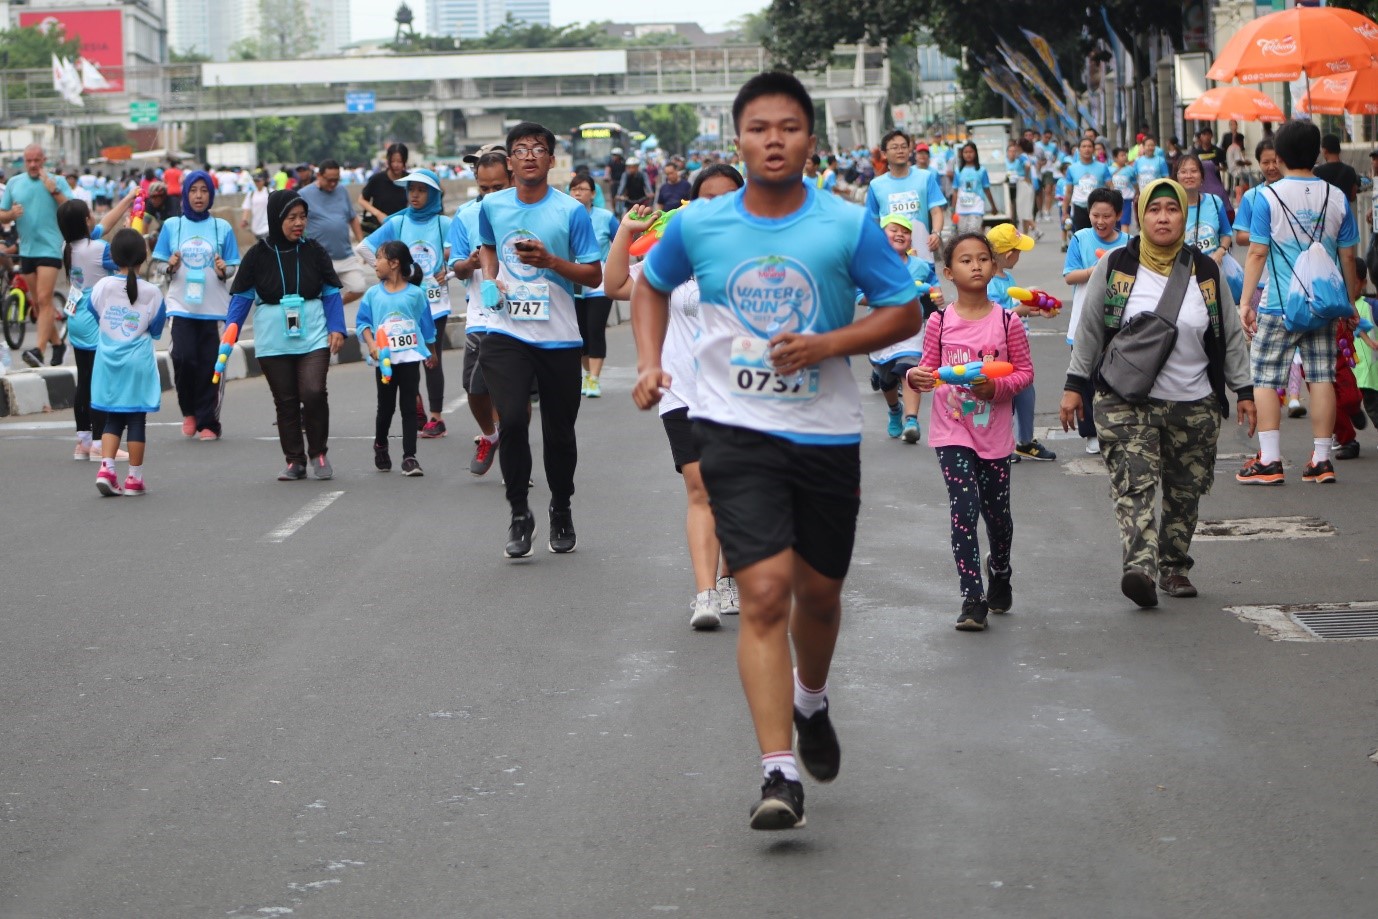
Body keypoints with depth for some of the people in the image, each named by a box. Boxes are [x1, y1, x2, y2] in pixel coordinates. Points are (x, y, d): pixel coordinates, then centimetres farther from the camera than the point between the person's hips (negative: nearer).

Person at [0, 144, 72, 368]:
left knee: (44, 300, -14)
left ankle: (38, 350, -22)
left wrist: (54, 191, -19)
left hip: (49, 248, -5)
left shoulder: (57, 181, -1)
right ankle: (57, 344, 25)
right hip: (26, 249, 5)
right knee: (37, 303, 10)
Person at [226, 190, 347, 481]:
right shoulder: (258, 256, 0)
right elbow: (241, 296, 4)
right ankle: (294, 461, 17)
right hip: (273, 344, 0)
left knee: (313, 393, -15)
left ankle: (318, 453, 5)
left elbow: (331, 293, 7)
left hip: (313, 337, 0)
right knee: (286, 402, 7)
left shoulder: (313, 251, 3)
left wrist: (337, 328, -3)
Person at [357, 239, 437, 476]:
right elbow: (363, 323, 3)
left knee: (409, 407, -2)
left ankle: (409, 457, 0)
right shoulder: (373, 294, 3)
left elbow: (425, 324, 8)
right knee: (386, 407, 11)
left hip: (410, 358, -1)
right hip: (384, 360, 1)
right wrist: (371, 345, -13)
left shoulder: (415, 293, -1)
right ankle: (380, 446, 34)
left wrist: (429, 353, 15)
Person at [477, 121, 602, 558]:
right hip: (506, 333, 1)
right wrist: (490, 275, 6)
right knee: (512, 420, -17)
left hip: (558, 338, -1)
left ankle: (561, 511, 31)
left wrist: (550, 261, -18)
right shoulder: (492, 206, 5)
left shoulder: (571, 211, -5)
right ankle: (519, 514, -2)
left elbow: (594, 275, -3)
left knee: (559, 433, 8)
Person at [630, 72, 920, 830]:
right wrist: (649, 363, 3)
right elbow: (651, 285, 18)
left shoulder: (849, 226, -6)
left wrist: (829, 343, -15)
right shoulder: (698, 226, -2)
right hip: (736, 431, -1)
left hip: (827, 433, 1)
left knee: (819, 591, 16)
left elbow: (905, 311, 0)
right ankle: (779, 771, -16)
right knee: (764, 591, -15)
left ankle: (811, 701, 48)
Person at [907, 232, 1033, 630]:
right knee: (964, 508, -11)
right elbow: (929, 368, 5)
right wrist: (916, 377, -18)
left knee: (997, 511, 14)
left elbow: (1025, 371, 0)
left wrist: (996, 387, -18)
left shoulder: (1007, 322, -4)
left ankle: (1000, 573, 43)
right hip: (951, 431, -1)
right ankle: (972, 599, -8)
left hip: (994, 433, 1)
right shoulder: (939, 321, -3)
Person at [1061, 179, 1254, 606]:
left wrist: (1243, 390, 9)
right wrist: (1075, 385, 4)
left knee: (1185, 491, 7)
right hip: (1126, 401, -2)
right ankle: (1140, 568, -29)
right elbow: (1089, 330, 7)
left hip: (1194, 405, 3)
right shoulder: (1115, 267, 2)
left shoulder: (1206, 273, 7)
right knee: (1134, 484, -17)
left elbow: (1231, 336, 12)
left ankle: (1174, 567, 22)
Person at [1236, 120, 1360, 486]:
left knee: (1265, 379, 2)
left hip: (1278, 304, -3)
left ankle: (1270, 461, -3)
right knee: (1322, 377, 7)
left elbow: (1257, 253, -8)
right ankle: (1321, 460, 7)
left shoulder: (1269, 197, -7)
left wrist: (1245, 301, -3)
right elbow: (1347, 256, 7)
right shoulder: (1336, 198, 3)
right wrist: (1348, 301, 18)